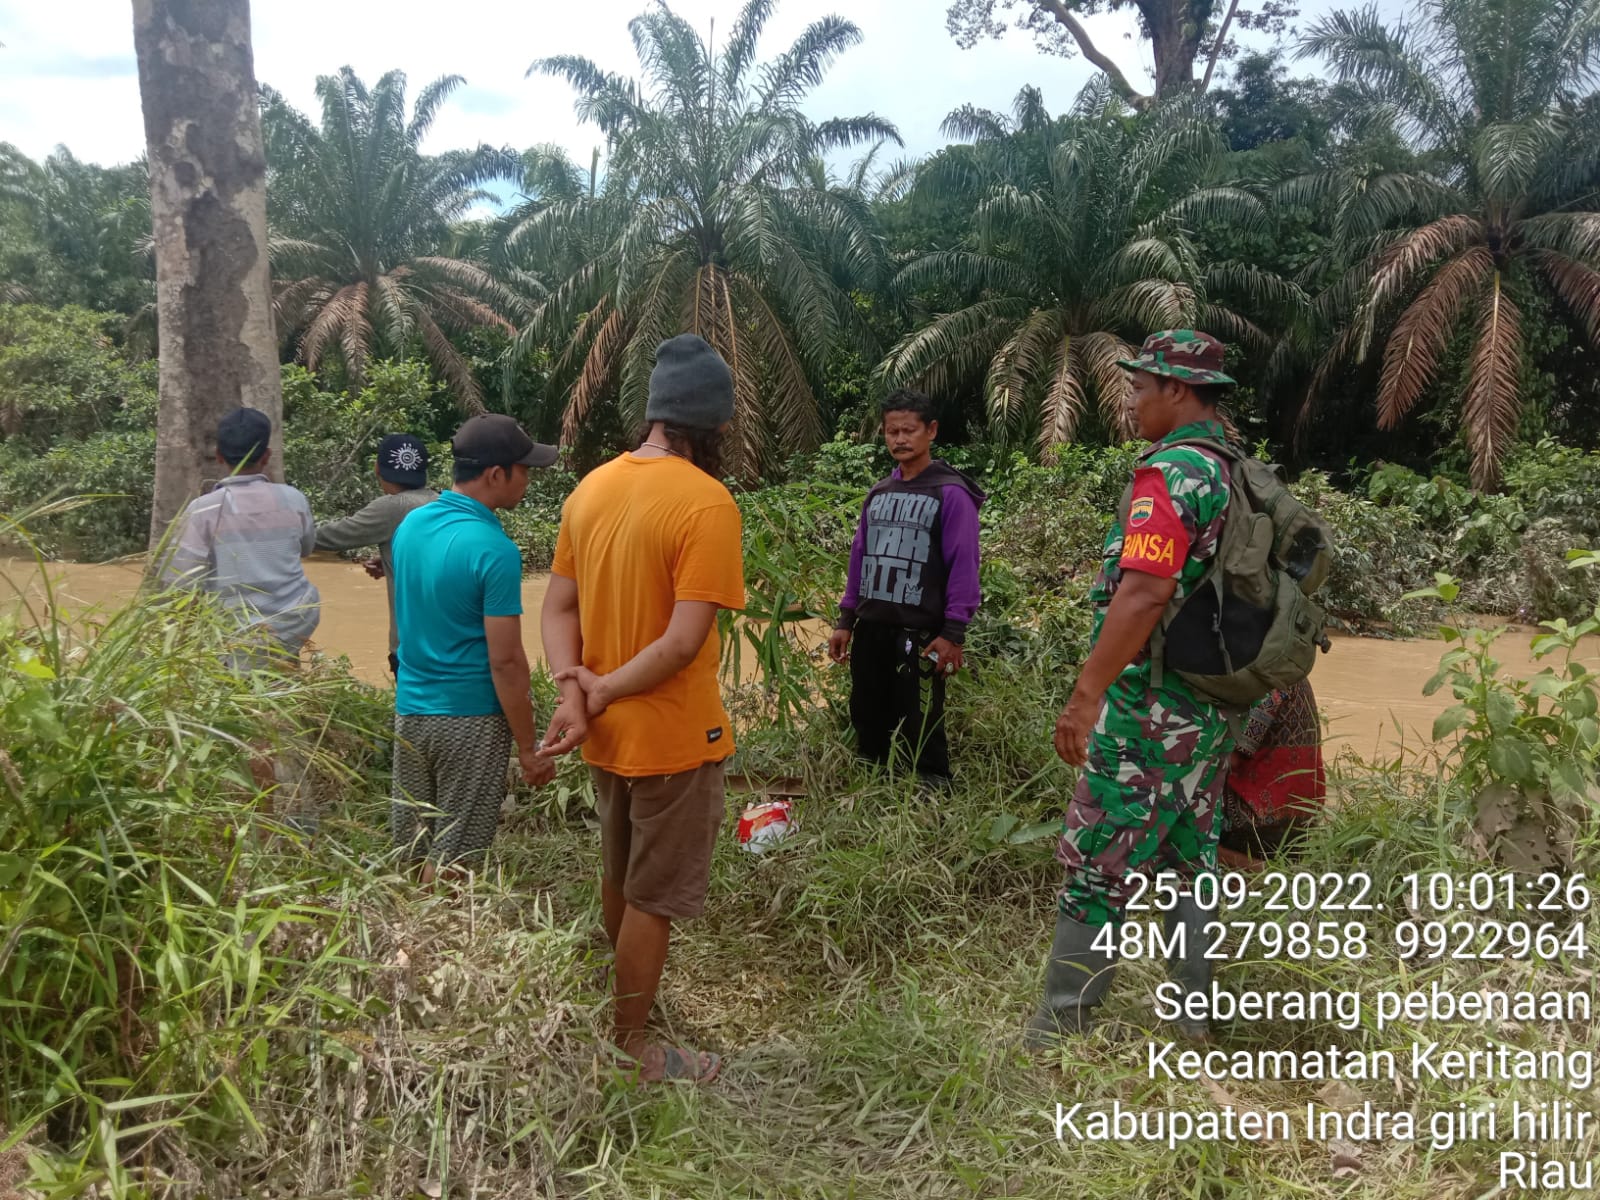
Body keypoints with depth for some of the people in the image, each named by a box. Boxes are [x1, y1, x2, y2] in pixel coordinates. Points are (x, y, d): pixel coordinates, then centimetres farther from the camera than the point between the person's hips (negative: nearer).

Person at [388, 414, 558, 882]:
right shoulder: (494, 550, -19)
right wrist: (528, 748, -11)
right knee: (452, 862, 6)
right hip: (471, 719, -7)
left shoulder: (410, 524, 4)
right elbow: (505, 661, -18)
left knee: (412, 854, 18)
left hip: (410, 708, 7)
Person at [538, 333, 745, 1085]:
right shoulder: (707, 502, -22)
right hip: (673, 738, -7)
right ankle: (629, 1050, 25)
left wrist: (574, 691, -11)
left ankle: (629, 1000, 47)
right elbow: (684, 640, -26)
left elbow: (558, 606, 1)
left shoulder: (592, 488, 2)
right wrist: (601, 691, -14)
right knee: (654, 898, 10)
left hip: (608, 734, 8)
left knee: (619, 877, 25)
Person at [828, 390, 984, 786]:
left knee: (920, 730, -1)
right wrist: (846, 620, 12)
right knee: (867, 721, 14)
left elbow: (964, 565, -11)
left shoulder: (951, 493, -7)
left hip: (919, 632, -6)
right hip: (870, 628, 6)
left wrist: (953, 633, -16)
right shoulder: (878, 493, 13)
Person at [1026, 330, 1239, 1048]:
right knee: (1189, 858, 18)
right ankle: (1197, 1013, 28)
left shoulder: (1172, 473, -18)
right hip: (1213, 708, 9)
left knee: (1097, 865, 0)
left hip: (1149, 709, -9)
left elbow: (1144, 593, -28)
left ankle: (1060, 1028, 9)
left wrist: (1085, 696, -27)